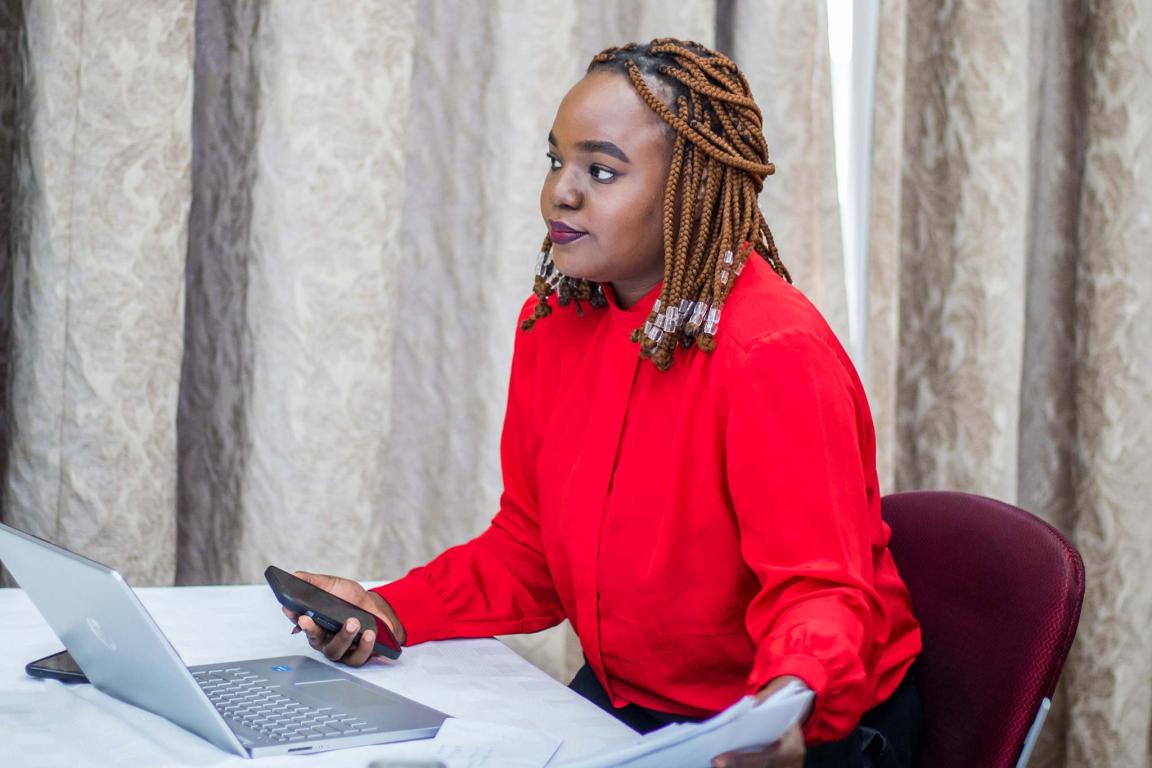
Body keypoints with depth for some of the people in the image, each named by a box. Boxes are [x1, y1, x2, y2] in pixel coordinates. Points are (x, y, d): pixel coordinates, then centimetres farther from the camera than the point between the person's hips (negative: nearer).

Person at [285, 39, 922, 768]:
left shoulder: (773, 356, -22)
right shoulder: (552, 322, 1)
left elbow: (818, 590, -22)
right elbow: (530, 548, 7)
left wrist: (793, 697, -43)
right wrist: (394, 611, -7)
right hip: (621, 700, 5)